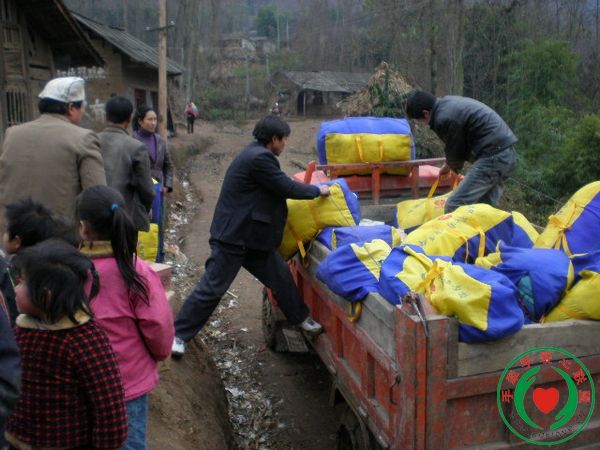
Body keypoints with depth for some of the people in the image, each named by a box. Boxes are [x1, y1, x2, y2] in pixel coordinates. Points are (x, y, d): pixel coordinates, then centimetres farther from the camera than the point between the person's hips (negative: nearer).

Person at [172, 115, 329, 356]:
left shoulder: (256, 154, 12)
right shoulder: (259, 157, -19)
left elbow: (278, 186, 20)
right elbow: (286, 187, -15)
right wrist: (318, 190, 0)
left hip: (253, 236, 10)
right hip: (233, 236, -10)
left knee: (281, 275, 15)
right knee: (212, 288, -3)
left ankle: (300, 318, 32)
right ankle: (178, 334, 10)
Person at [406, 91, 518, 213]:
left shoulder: (444, 119, -16)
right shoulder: (448, 102, 15)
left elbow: (455, 149, -2)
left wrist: (450, 166, 20)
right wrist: (449, 165, 32)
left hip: (493, 156, -10)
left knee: (455, 207, -11)